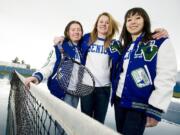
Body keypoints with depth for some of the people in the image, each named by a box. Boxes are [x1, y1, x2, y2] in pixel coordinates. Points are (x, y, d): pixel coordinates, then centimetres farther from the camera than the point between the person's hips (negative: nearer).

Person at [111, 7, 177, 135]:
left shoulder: (161, 42, -6)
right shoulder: (125, 46, 13)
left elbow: (166, 77, -14)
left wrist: (156, 109, -19)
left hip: (139, 104, -6)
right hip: (119, 100, 6)